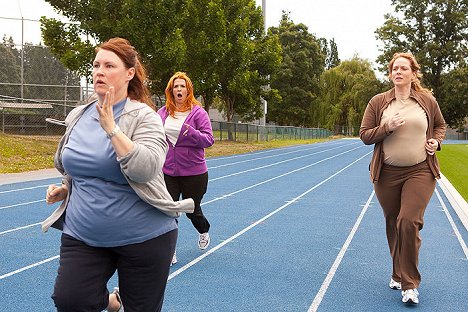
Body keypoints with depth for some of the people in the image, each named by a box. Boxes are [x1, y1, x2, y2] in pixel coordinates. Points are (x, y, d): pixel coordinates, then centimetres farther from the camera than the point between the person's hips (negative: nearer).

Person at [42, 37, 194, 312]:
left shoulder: (144, 117, -10)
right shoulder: (77, 116, 7)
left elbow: (146, 168, -26)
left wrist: (111, 128, -25)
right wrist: (64, 189, 5)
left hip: (143, 236, -4)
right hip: (82, 235, 4)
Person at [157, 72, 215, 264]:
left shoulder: (198, 112, -7)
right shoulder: (162, 113, 4)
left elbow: (209, 139, -12)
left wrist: (191, 132, -27)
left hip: (193, 172, -2)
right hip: (167, 172, 2)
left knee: (192, 211, 14)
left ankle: (204, 232, 48)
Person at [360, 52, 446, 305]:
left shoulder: (427, 100, 3)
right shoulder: (378, 102, 2)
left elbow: (440, 125, 20)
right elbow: (364, 135, 1)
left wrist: (435, 141, 0)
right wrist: (387, 127, -15)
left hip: (420, 172, -1)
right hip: (387, 174, 2)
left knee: (409, 222, -16)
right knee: (393, 225, 12)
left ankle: (409, 284, -3)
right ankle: (399, 273, 33)